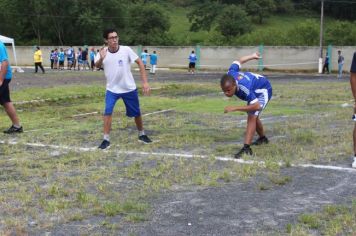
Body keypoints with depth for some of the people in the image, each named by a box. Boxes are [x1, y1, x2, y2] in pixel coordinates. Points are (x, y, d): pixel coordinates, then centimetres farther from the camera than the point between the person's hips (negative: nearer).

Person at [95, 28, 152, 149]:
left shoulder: (126, 50, -14)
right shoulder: (104, 52, -10)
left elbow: (140, 62, -8)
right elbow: (97, 66, -25)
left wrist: (145, 82, -14)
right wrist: (101, 59, -48)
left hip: (129, 88, 0)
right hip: (112, 89, 0)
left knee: (136, 113, 11)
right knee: (108, 111, -17)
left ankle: (142, 134, 35)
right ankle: (106, 139, -7)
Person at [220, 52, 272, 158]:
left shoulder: (244, 88, -48)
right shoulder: (230, 74, -28)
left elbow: (257, 106, -45)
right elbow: (238, 62, -10)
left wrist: (235, 108, -48)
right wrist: (252, 56, 10)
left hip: (263, 90, -8)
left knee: (252, 117, -26)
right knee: (253, 116, 25)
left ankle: (246, 148, -31)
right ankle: (262, 138, 49)